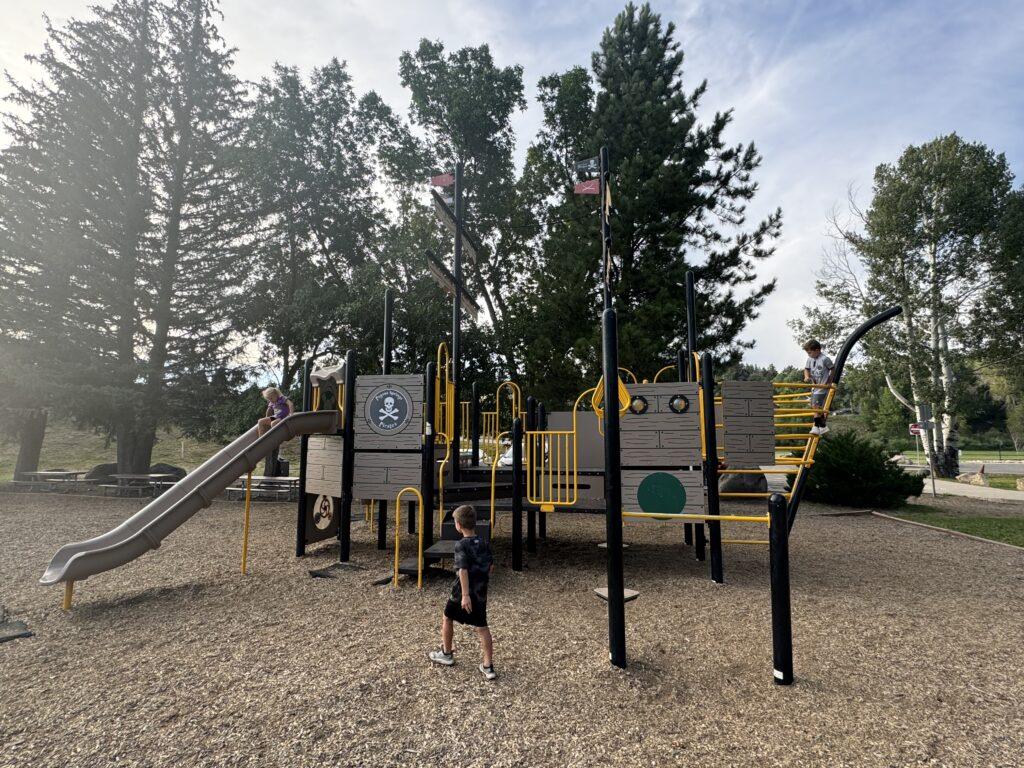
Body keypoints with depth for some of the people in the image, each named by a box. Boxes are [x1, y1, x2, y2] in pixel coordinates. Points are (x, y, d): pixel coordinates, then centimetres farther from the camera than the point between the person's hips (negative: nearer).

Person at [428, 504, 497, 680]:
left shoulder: (461, 545, -15)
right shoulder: (483, 543, 4)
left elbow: (463, 570, -23)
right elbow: (491, 566, 10)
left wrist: (465, 595, -25)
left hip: (463, 593, -5)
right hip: (481, 593, 5)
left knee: (447, 618, 19)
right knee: (482, 627, 9)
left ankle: (446, 654, 34)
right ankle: (488, 667, 6)